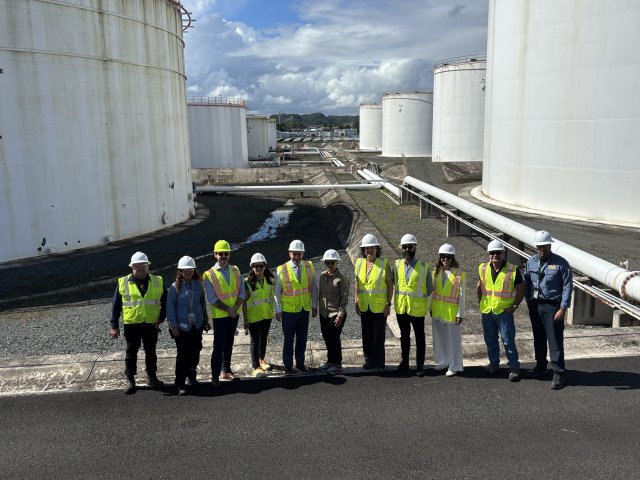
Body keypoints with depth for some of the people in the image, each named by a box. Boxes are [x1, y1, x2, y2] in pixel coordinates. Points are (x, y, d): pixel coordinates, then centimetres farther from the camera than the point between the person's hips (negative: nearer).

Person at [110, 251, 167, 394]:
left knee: (151, 352, 14)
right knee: (131, 352, 10)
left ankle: (152, 377, 28)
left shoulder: (157, 281, -1)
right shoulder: (123, 282, -5)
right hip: (131, 324, -1)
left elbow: (165, 301, 10)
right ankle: (130, 380, 23)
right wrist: (114, 326, -3)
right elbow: (116, 305, -1)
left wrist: (161, 318, -1)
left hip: (151, 324, 1)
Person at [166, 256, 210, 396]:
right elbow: (170, 307, -7)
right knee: (183, 355, -4)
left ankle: (192, 375, 35)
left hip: (197, 325, 4)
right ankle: (179, 384, 6)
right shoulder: (175, 287, -8)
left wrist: (206, 321, 13)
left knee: (195, 352, 12)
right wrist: (174, 326, -10)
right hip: (182, 326, -4)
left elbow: (203, 304, 10)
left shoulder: (198, 285, 3)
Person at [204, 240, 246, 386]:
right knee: (219, 346, -3)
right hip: (219, 315, -4)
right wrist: (228, 309, -16)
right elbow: (212, 299, -12)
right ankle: (215, 376, 6)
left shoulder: (235, 270, 4)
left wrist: (235, 308, -13)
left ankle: (226, 371, 27)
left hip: (234, 314, 4)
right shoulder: (210, 274, -9)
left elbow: (241, 292, 2)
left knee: (229, 344, 14)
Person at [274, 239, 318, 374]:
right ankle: (288, 366, 18)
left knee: (302, 338, 12)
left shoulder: (309, 267, 1)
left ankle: (300, 364, 26)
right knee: (289, 339, 5)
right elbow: (277, 291, -5)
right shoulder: (282, 270, -8)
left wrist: (314, 306, 8)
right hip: (288, 311, -3)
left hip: (305, 309, 3)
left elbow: (314, 287, 8)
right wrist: (278, 310, -5)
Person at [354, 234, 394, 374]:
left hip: (379, 306, -4)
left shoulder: (383, 263, -7)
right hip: (364, 306, 4)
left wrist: (388, 304, -10)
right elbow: (357, 283, 11)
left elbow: (390, 284, -6)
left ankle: (379, 364, 9)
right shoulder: (359, 263, 4)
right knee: (367, 335, 13)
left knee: (378, 336, -1)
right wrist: (356, 302, 6)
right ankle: (369, 360, 27)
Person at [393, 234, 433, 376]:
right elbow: (393, 282, 10)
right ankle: (405, 362, 28)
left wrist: (420, 297, -1)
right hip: (401, 307, 3)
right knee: (404, 336, 16)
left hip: (417, 308, -3)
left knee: (419, 337, 7)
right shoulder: (397, 264, 1)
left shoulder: (424, 266, -8)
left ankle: (420, 365, 18)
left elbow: (429, 287, -1)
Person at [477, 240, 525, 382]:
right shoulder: (483, 268, 3)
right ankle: (494, 363, 31)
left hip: (504, 311, -4)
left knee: (508, 341, -2)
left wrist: (515, 306, -7)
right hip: (487, 311, 4)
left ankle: (514, 368, 11)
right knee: (490, 340, 15)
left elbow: (521, 289, -2)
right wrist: (481, 302, 10)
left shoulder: (513, 270, -8)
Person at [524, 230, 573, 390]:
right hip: (535, 305, 5)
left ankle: (558, 373, 5)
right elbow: (527, 284, 13)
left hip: (552, 306, -5)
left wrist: (563, 308, -14)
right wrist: (529, 303, 9)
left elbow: (567, 286, -10)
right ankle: (540, 365, 33)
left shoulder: (561, 263, -9)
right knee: (538, 337, 17)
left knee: (555, 340, -3)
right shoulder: (530, 262, 5)